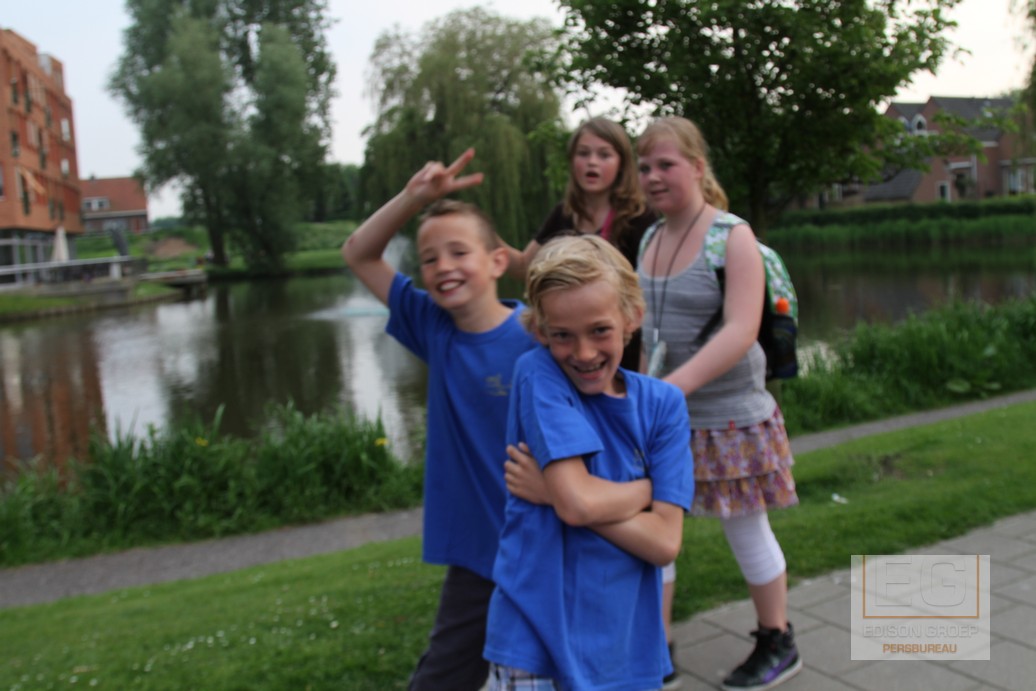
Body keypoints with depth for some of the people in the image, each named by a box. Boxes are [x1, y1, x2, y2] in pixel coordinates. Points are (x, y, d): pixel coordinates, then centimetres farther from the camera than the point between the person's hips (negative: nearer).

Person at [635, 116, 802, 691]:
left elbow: (741, 331, -24)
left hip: (729, 415, -5)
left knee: (747, 533, 10)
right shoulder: (649, 239, 5)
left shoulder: (732, 236, -13)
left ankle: (777, 645, 32)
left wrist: (674, 385, -33)